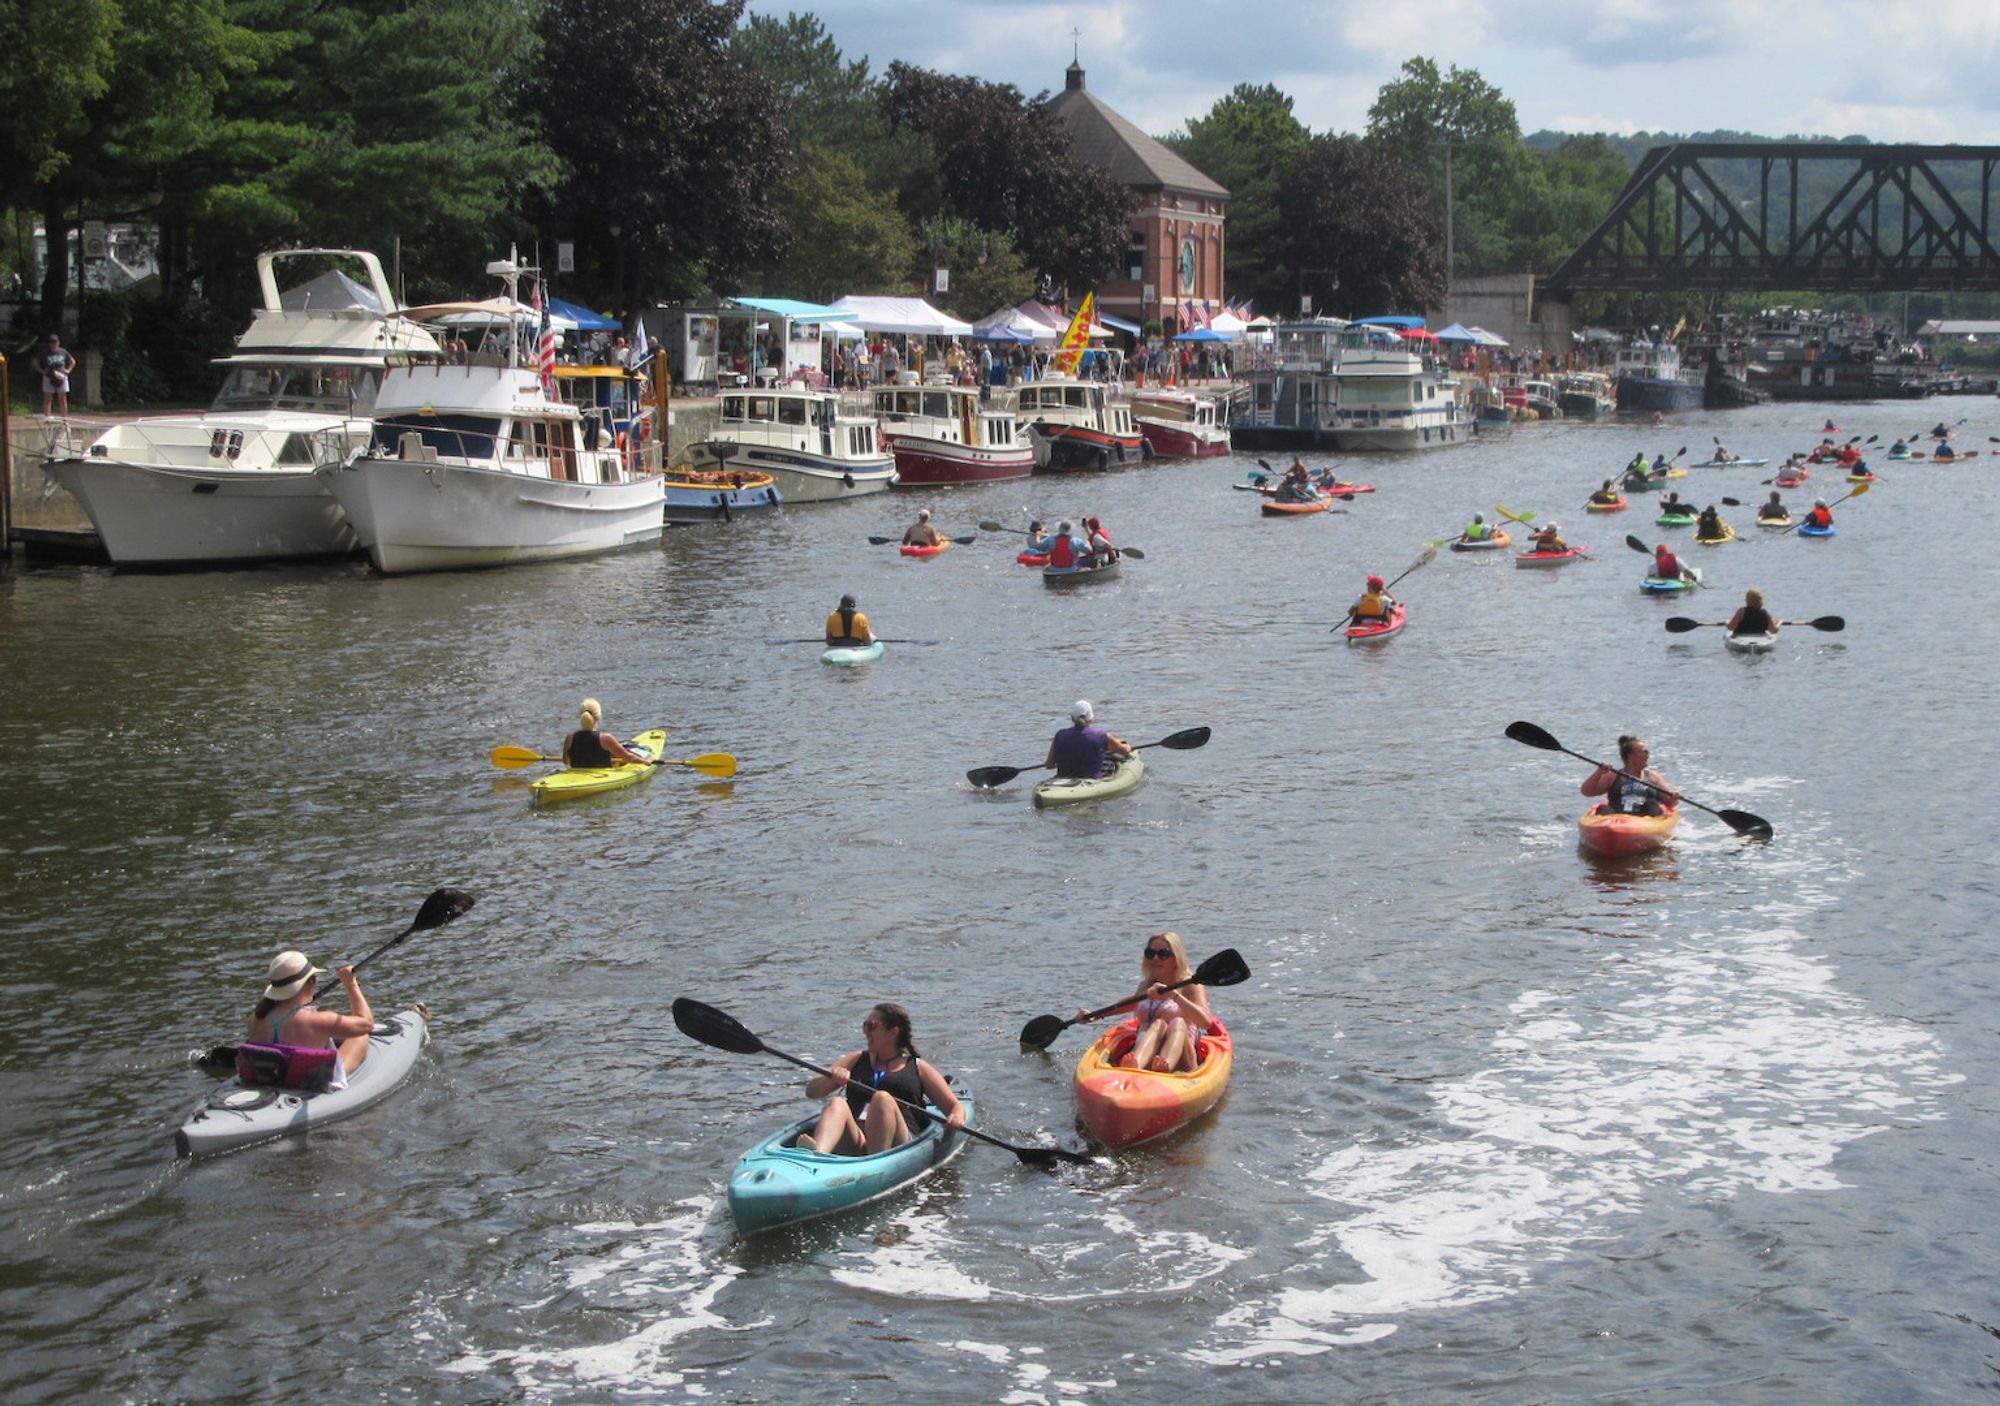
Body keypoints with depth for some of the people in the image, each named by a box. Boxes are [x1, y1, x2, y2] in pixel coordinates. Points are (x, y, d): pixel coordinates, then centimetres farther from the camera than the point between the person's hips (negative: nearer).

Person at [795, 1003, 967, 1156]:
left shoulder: (919, 1069, 21)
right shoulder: (856, 1061, 28)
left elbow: (955, 1106, 16)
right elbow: (811, 1091, 19)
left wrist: (956, 1117, -10)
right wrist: (833, 1079, -4)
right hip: (852, 1142, 2)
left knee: (882, 1099, -31)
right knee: (837, 1104, -30)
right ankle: (816, 1155, -61)